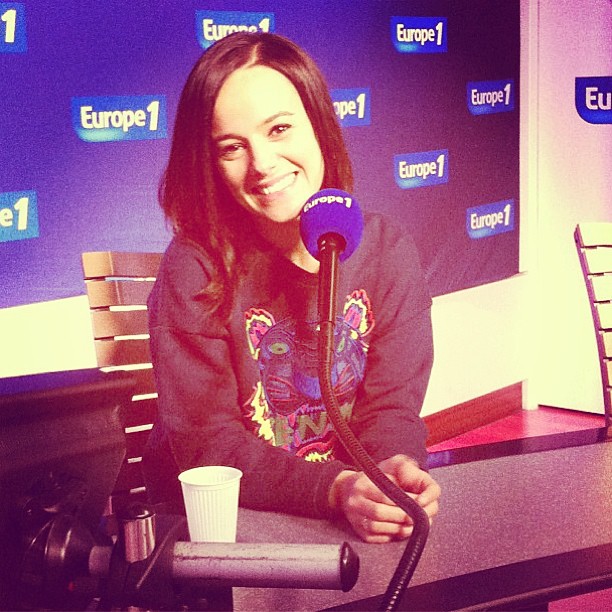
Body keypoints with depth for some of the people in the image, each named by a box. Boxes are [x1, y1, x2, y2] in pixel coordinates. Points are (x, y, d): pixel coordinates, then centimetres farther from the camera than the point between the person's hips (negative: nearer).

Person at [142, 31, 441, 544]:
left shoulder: (388, 253, -4)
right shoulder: (196, 267, -14)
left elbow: (390, 408, -4)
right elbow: (206, 443, -16)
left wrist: (396, 467, -26)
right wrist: (335, 489, -29)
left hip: (357, 518, 2)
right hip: (211, 521, -2)